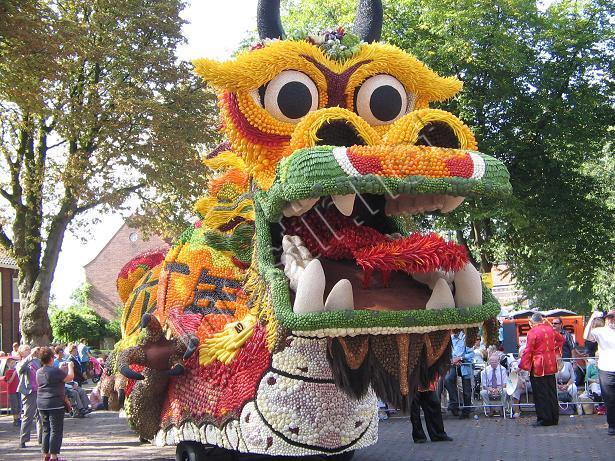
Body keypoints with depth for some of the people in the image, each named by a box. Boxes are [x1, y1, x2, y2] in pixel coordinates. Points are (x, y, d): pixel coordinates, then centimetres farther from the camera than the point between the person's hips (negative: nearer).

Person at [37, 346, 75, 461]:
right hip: (55, 404, -8)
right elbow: (70, 377, -10)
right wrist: (70, 366, 7)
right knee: (56, 430, -2)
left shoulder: (39, 372, 8)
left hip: (41, 404, 8)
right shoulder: (55, 371, -16)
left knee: (46, 430, 15)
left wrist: (62, 369, 23)